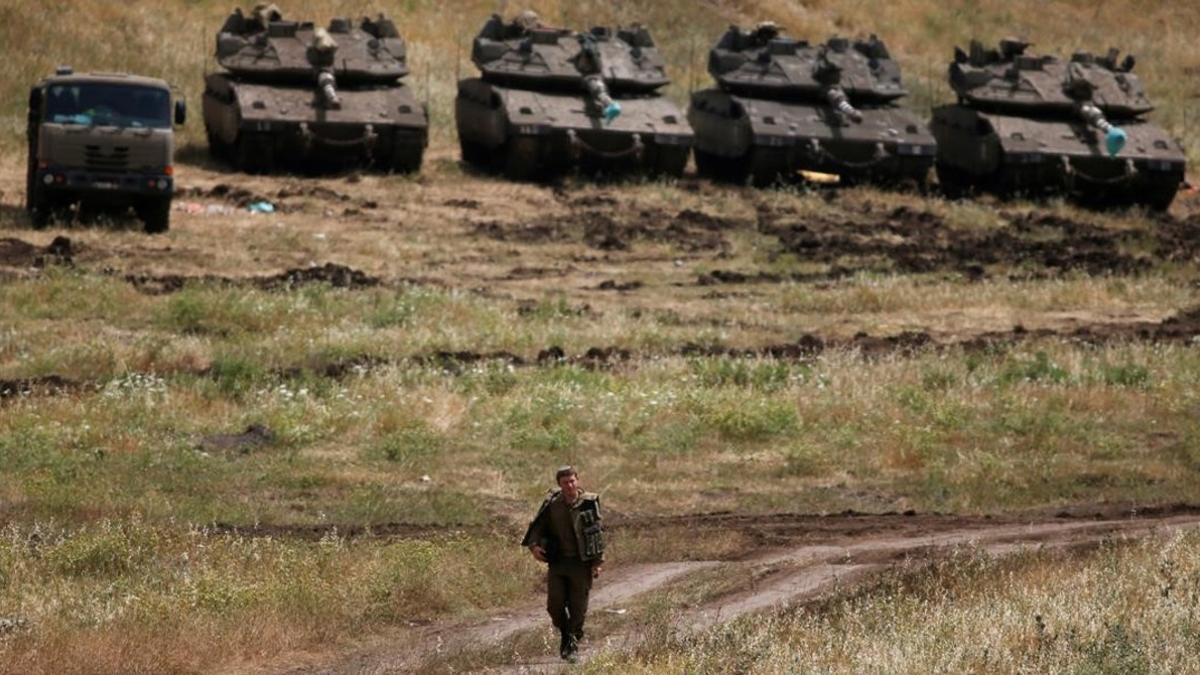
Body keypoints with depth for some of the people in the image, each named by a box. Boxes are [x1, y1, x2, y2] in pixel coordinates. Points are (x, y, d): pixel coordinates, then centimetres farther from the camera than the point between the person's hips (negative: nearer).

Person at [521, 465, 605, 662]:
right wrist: (533, 545, -9)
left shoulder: (589, 503, -6)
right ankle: (565, 635, 25)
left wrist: (598, 562, -7)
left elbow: (598, 533, -3)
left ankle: (572, 643, 15)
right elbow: (538, 526, 10)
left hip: (581, 563, -2)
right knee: (555, 604, -1)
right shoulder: (552, 504, 0)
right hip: (557, 562, 2)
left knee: (578, 607, 1)